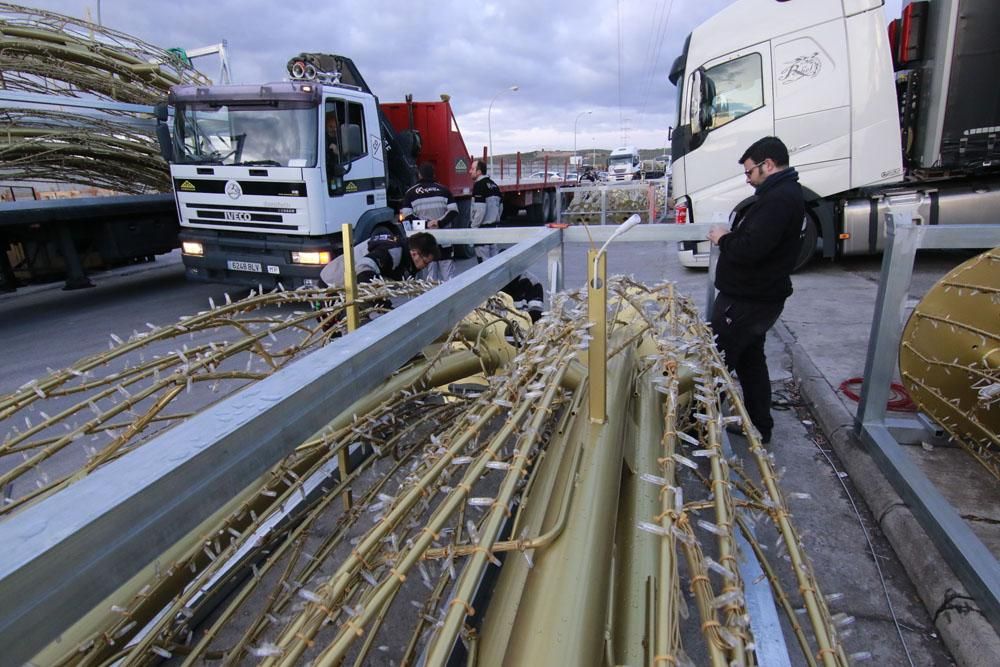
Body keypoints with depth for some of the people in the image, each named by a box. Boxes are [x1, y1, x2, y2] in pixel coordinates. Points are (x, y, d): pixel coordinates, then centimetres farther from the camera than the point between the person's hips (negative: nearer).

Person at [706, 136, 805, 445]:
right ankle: (760, 427, 33)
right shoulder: (785, 193, 14)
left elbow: (749, 249, -31)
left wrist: (723, 239, -12)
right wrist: (731, 236, 1)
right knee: (751, 359, 20)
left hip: (747, 301, -11)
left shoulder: (778, 199, -22)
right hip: (757, 295, 11)